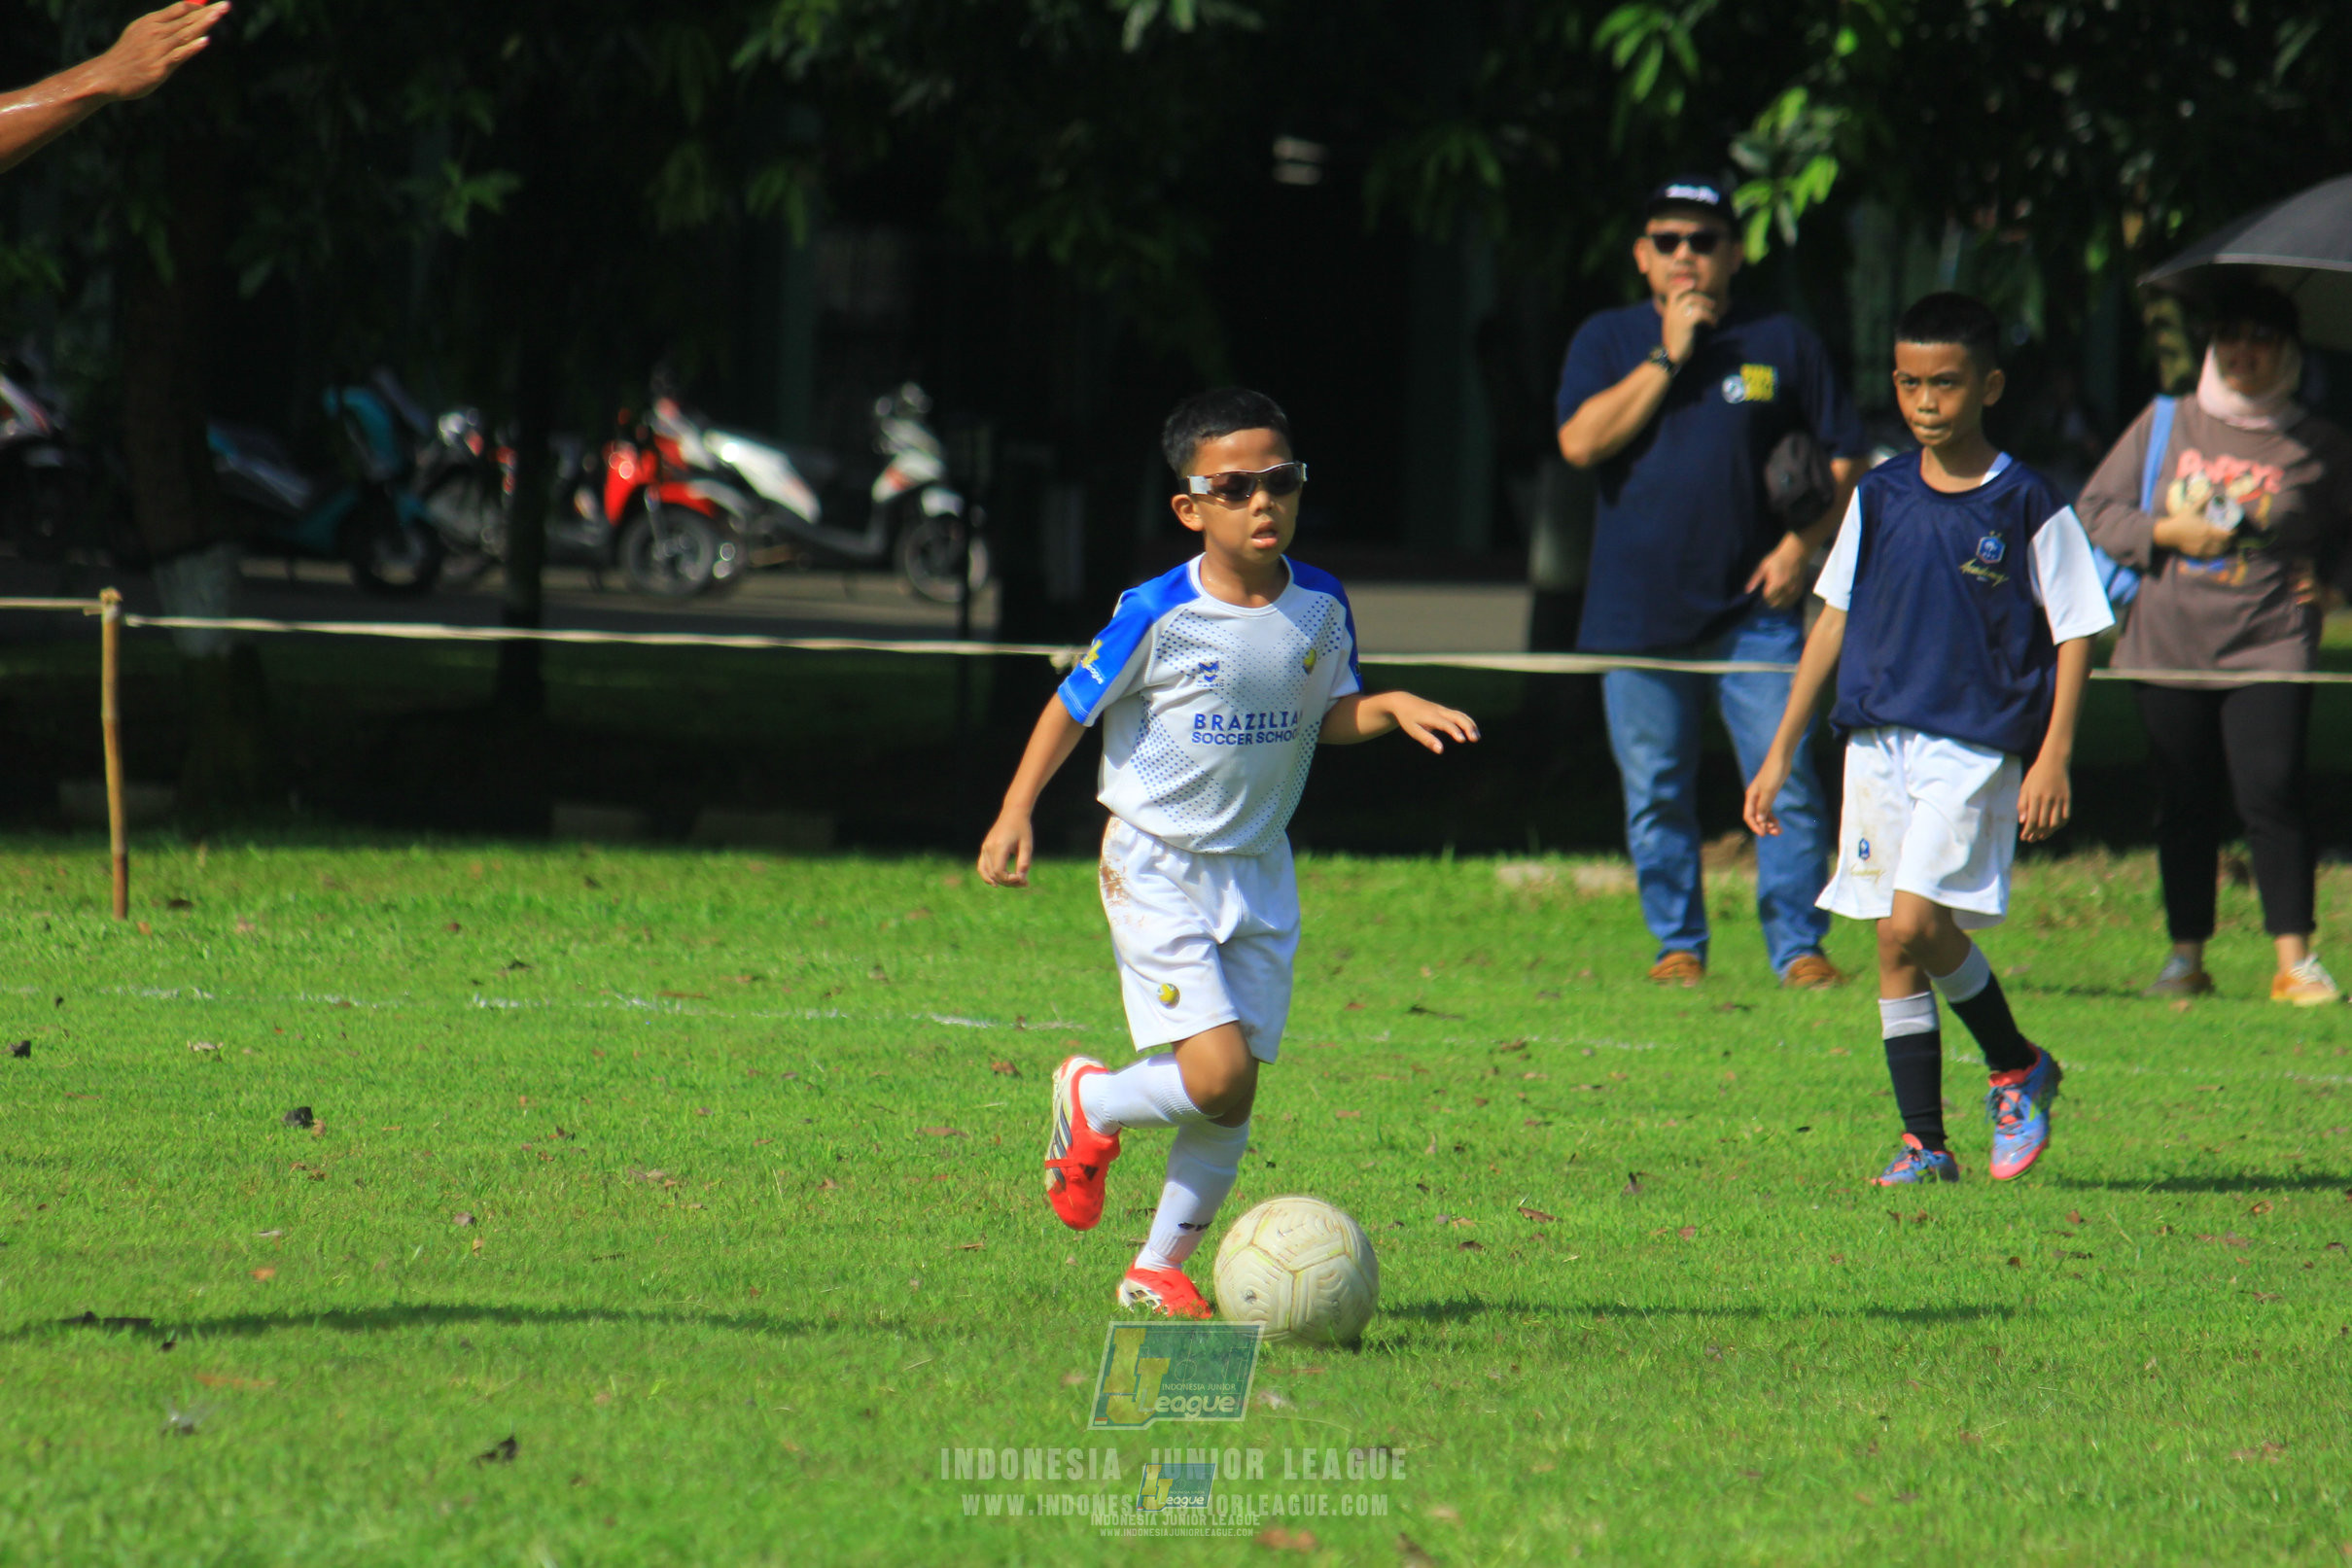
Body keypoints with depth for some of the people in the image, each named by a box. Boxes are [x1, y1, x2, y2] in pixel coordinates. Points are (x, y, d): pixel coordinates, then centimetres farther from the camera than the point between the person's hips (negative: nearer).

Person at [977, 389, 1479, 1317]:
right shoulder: (1158, 615, -15)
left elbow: (1330, 714, 14)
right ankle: (1092, 1104, 14)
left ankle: (1160, 1269, 20)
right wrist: (1015, 814, -8)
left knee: (1232, 1100, 3)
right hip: (1158, 866, -5)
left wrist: (1394, 709, -6)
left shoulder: (1320, 607, 0)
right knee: (1219, 1078, -17)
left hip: (1258, 871, 5)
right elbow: (1074, 707, -4)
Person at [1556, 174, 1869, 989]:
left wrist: (1802, 541, -4)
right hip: (1638, 610, 1)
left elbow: (1845, 456, 11)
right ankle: (1678, 947, 14)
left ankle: (1799, 948, -4)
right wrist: (1668, 357, -9)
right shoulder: (1609, 340, 8)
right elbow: (1580, 441, -8)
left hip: (1754, 609, -1)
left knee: (1786, 785, -8)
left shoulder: (1781, 342, 8)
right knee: (1655, 796, 4)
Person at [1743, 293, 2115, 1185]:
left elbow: (2074, 634, -1)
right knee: (1894, 946, 1)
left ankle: (2017, 1069, 5)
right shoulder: (1880, 499, 9)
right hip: (1878, 742, 5)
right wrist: (1781, 752, 14)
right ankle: (1924, 1144, 7)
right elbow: (1834, 619, 15)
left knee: (1916, 922, -18)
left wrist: (2054, 757, -11)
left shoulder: (2026, 507, -3)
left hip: (1976, 747, -5)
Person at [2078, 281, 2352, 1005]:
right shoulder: (2164, 424, 8)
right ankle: (2186, 957, 14)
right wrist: (2165, 532, -6)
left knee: (2271, 793, -13)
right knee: (2183, 803, 5)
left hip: (2269, 643, -2)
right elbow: (2096, 509, 10)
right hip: (2171, 645, 2)